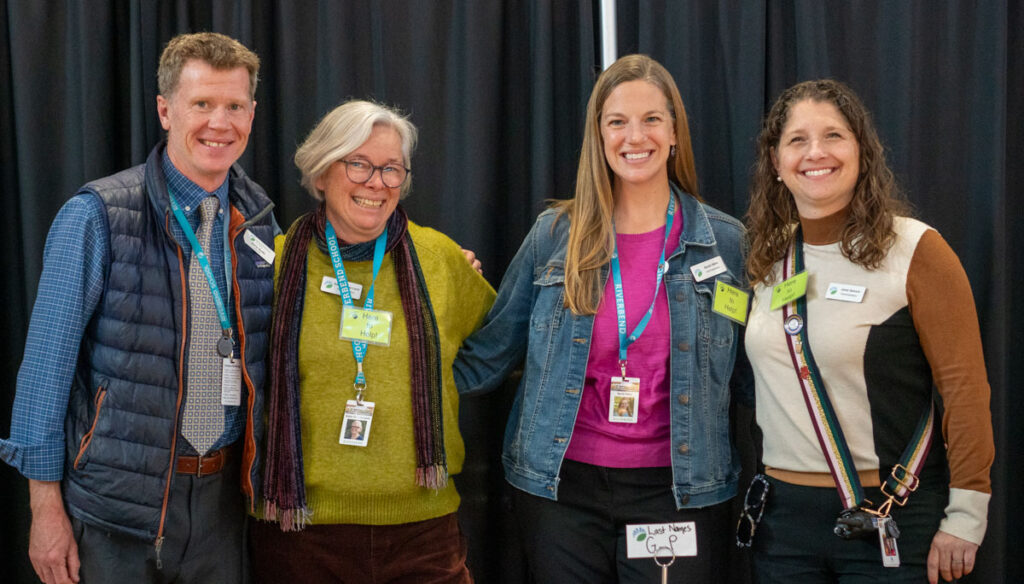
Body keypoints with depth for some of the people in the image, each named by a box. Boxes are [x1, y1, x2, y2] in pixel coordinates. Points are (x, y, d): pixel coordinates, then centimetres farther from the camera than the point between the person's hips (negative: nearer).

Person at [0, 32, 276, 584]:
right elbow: (47, 361, -10)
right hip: (118, 499, -4)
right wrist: (46, 504, -9)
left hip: (221, 496, 4)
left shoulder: (259, 220, 3)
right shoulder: (96, 217, -11)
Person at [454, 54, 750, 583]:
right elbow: (490, 355, 3)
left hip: (678, 492, 0)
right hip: (562, 487, 1)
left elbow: (751, 374, 7)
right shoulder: (554, 236, 1)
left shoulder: (725, 242, 0)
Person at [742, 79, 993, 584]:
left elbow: (965, 387, -10)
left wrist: (966, 516, -12)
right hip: (785, 511, 5)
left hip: (893, 517, -4)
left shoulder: (916, 250, -9)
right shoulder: (767, 258, 7)